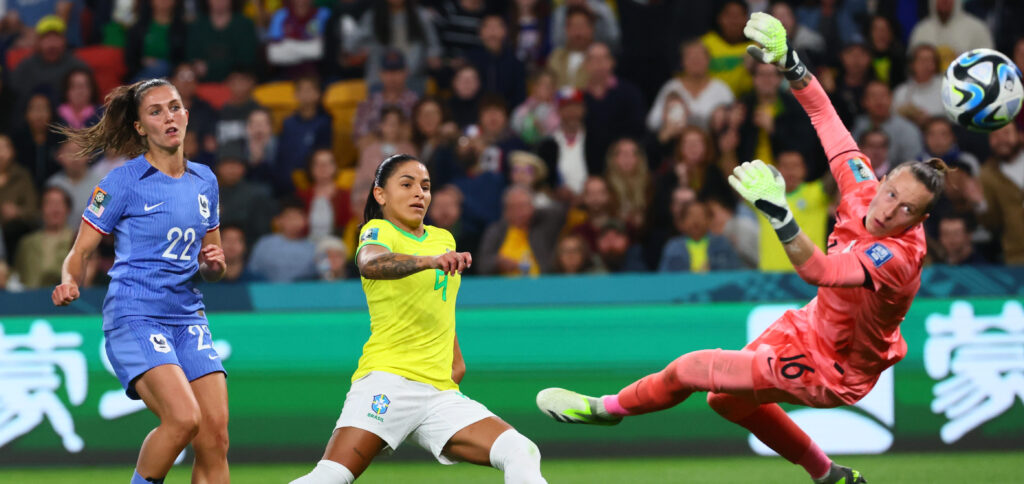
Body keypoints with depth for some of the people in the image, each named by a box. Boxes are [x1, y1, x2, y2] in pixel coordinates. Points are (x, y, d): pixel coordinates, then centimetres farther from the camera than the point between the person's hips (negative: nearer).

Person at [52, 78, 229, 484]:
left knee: (215, 438, -7)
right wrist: (69, 283, -21)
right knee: (183, 418, -26)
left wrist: (214, 264, 1)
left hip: (188, 316, 6)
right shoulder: (122, 182, -3)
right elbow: (80, 252, 0)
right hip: (134, 315, -6)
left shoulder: (204, 181, 14)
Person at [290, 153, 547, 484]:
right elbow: (370, 263, -28)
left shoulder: (443, 239, 20)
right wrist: (430, 260, -44)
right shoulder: (378, 231, -1)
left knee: (522, 455, -13)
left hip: (441, 392, 6)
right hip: (388, 379, -6)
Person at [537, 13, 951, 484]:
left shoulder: (896, 256, -36)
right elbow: (825, 118, -5)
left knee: (694, 368, -4)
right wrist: (789, 62, -13)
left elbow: (817, 270, -52)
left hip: (832, 373, -9)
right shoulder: (863, 191, -15)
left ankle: (609, 408, 26)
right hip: (812, 326, 9)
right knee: (729, 400, 28)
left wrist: (777, 211, -65)